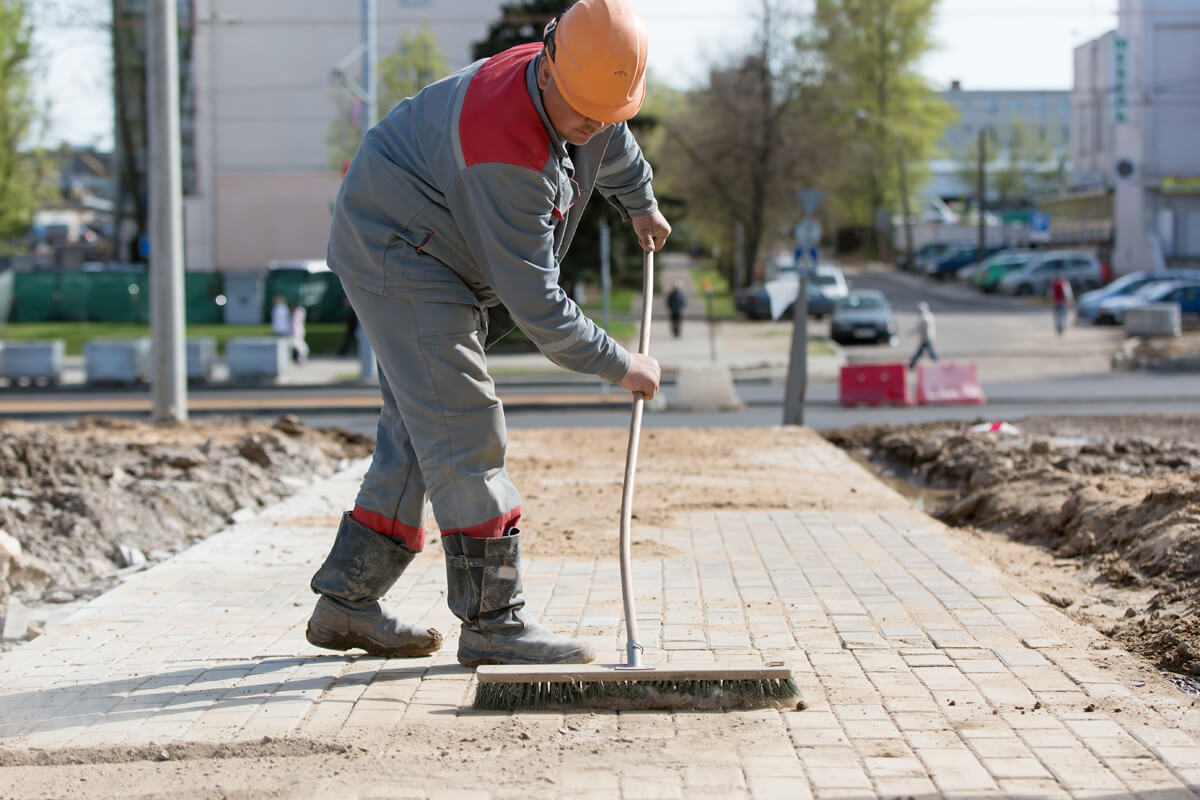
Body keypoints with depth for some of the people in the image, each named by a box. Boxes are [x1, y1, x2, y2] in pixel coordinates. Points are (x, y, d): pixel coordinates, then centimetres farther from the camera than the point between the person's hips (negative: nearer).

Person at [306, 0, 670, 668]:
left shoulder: (590, 93, -7)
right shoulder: (505, 145, -34)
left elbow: (615, 150, 22)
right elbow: (534, 301, -30)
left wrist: (641, 206, 40)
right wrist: (620, 365, -20)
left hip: (441, 262, 10)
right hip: (396, 250, -10)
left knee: (417, 435, 9)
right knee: (463, 432, -15)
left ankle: (347, 602, 15)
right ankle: (492, 621, -12)